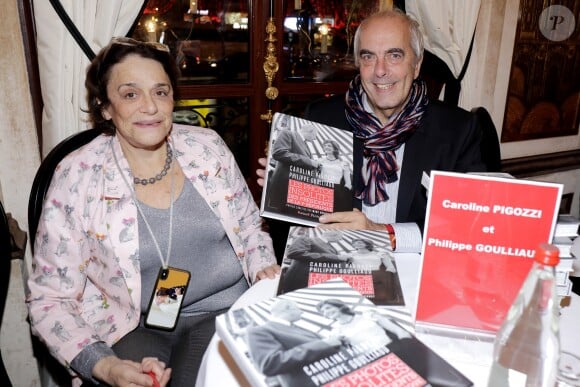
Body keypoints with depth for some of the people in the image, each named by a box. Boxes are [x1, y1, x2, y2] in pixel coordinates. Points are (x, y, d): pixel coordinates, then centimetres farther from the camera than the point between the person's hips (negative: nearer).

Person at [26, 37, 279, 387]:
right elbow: (49, 299, -4)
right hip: (133, 327, 0)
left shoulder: (208, 147, 0)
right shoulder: (78, 177, -8)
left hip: (224, 310, 1)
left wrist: (265, 272, -7)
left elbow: (249, 228, 12)